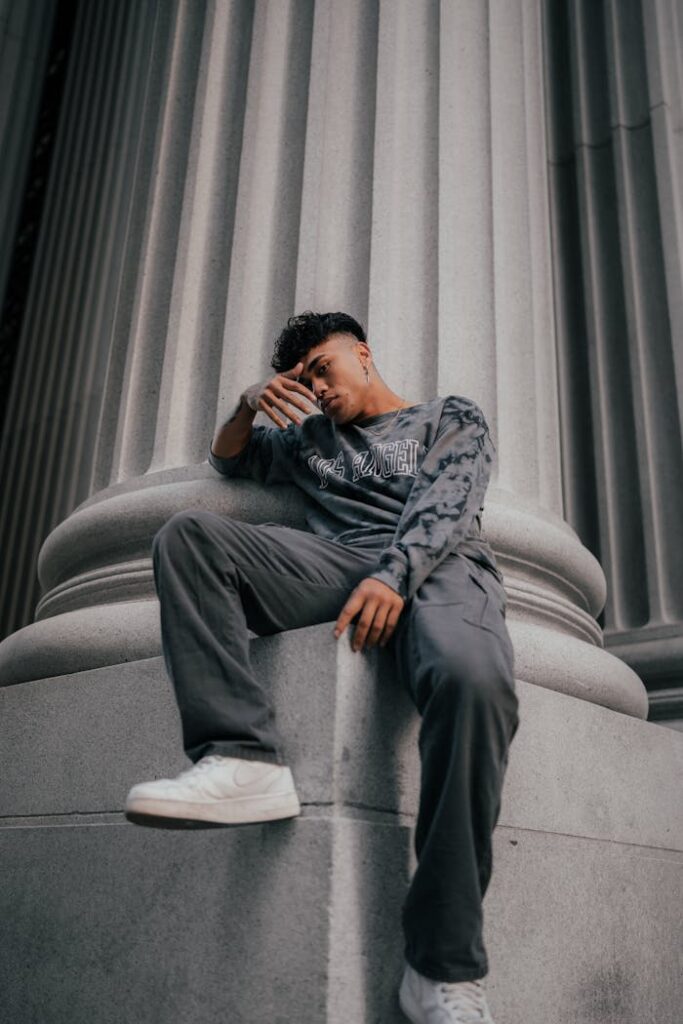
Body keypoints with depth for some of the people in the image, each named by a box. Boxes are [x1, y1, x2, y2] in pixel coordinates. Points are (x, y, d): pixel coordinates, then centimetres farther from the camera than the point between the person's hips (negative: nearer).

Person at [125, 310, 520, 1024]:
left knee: (475, 679, -40)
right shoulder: (310, 437, 35)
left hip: (441, 566, -3)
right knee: (188, 531, -20)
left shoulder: (454, 418, 22)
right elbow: (228, 459, 42)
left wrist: (394, 575, -19)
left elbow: (443, 506, 3)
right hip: (338, 561, 4)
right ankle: (244, 760, -35)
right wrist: (249, 404, 18)